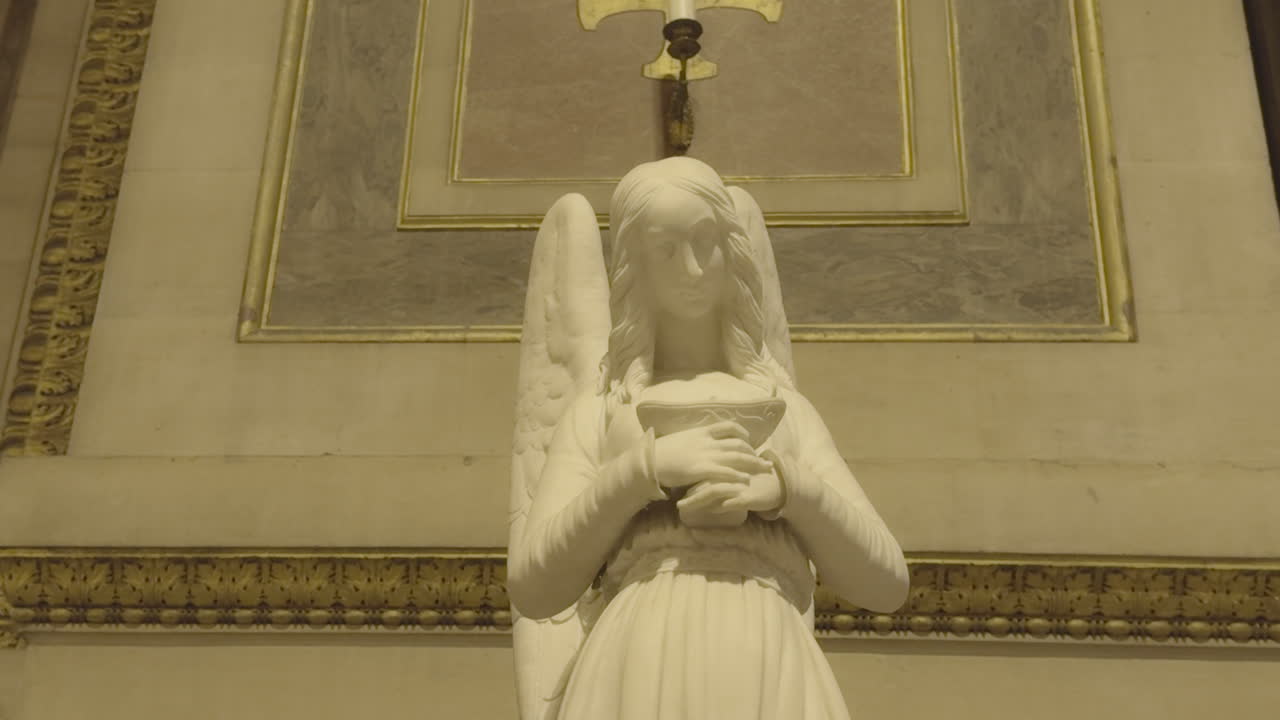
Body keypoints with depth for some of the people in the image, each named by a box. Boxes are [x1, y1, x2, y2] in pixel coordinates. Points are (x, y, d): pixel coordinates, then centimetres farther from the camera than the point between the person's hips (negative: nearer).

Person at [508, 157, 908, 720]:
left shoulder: (784, 406, 23)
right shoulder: (597, 413, 19)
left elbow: (886, 583, 13)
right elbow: (532, 588, 6)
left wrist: (786, 487, -4)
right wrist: (646, 469, -6)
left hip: (770, 674, 1)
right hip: (640, 672, -1)